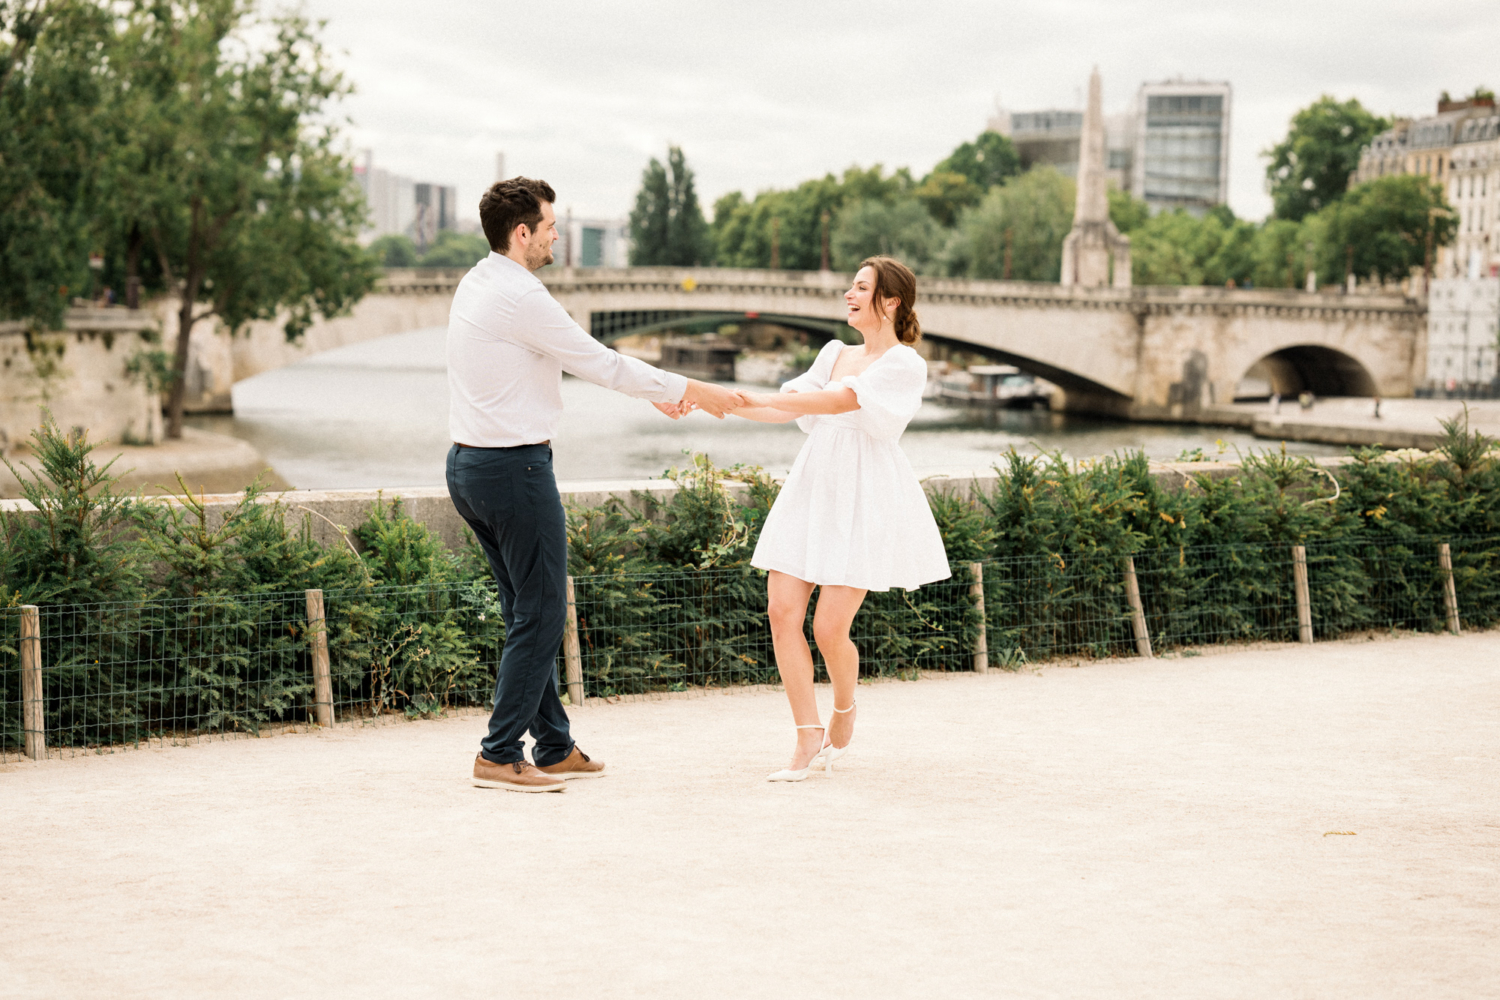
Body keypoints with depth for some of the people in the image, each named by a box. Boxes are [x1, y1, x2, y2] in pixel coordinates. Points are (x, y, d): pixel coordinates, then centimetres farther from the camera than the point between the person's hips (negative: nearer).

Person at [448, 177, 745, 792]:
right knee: (540, 614, -2)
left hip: (469, 466, 10)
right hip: (515, 466, -10)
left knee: (526, 612, 15)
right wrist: (690, 390, -1)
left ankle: (554, 747, 21)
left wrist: (654, 391, 22)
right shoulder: (520, 297, -17)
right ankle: (500, 755, 0)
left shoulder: (478, 285, 14)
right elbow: (602, 365, -12)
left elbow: (575, 357, 20)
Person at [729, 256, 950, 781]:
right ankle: (808, 738, 2)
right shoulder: (836, 352, 18)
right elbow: (792, 408, 11)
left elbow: (840, 401, -18)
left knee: (829, 627, -9)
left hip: (864, 500, -6)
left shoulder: (905, 364, -6)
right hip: (813, 489, 6)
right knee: (782, 610, -7)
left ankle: (844, 715, 22)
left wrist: (762, 397, -22)